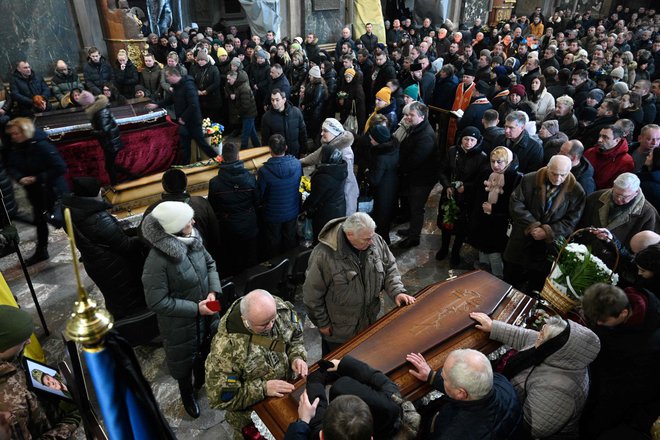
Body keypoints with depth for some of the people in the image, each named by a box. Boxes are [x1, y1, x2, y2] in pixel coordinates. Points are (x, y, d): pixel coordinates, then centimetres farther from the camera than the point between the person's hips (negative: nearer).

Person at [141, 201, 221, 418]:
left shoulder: (192, 239, -16)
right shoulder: (157, 261, -33)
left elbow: (209, 263, 1)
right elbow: (157, 302, -25)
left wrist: (213, 291, -14)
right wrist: (195, 308, -24)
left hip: (206, 314, 6)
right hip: (180, 324, -5)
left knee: (206, 350, 29)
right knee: (184, 360, 22)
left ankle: (201, 380, 61)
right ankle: (187, 394, 53)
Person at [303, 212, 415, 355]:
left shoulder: (376, 241, -12)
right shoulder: (324, 255, -29)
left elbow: (389, 268, 3)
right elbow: (312, 293, -18)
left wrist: (397, 292, -12)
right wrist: (322, 323, -9)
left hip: (369, 322, 5)